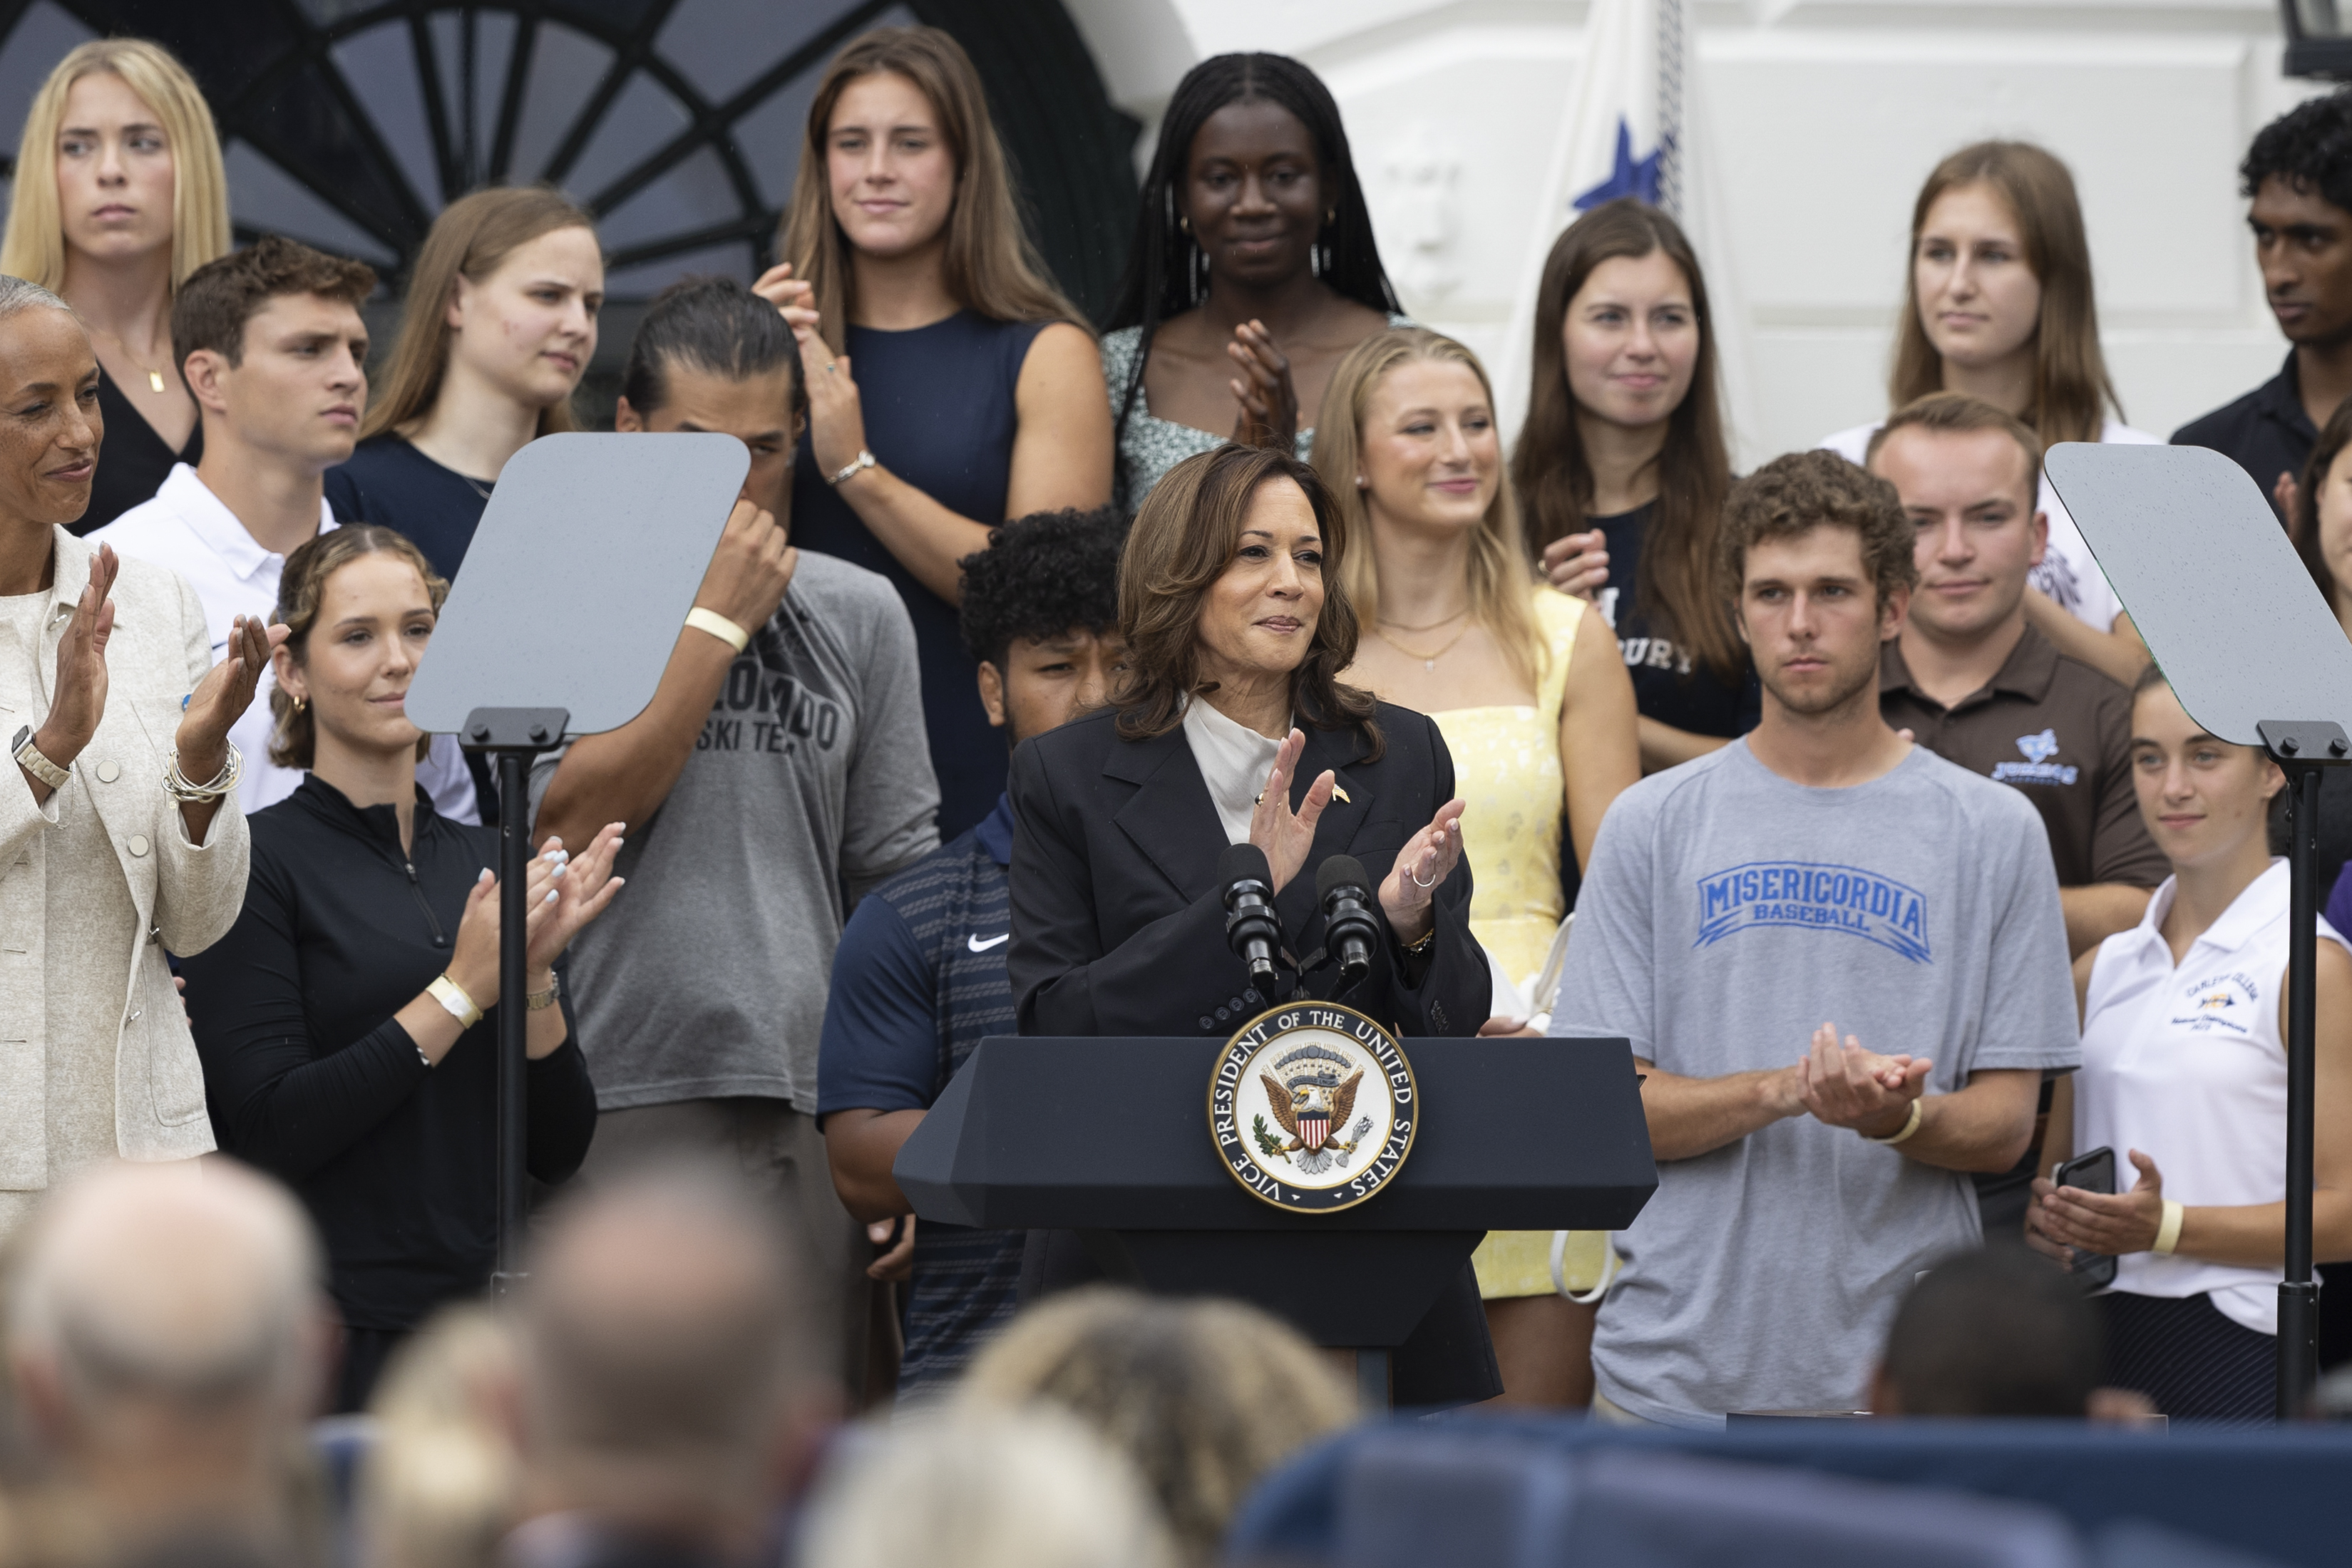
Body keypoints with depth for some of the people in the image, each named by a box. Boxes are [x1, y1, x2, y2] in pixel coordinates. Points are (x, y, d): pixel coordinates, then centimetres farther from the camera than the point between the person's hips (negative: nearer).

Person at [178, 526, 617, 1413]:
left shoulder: (490, 865, 11)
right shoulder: (260, 863, -5)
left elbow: (560, 1152, 9)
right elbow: (267, 1131, -15)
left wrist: (533, 978, -7)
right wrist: (462, 989, -15)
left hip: (485, 1328, 5)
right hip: (334, 1338, -5)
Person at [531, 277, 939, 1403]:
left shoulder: (859, 615, 14)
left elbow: (897, 873, 16)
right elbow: (575, 819, -11)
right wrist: (719, 620, -6)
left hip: (816, 1102, 3)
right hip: (625, 1100, -3)